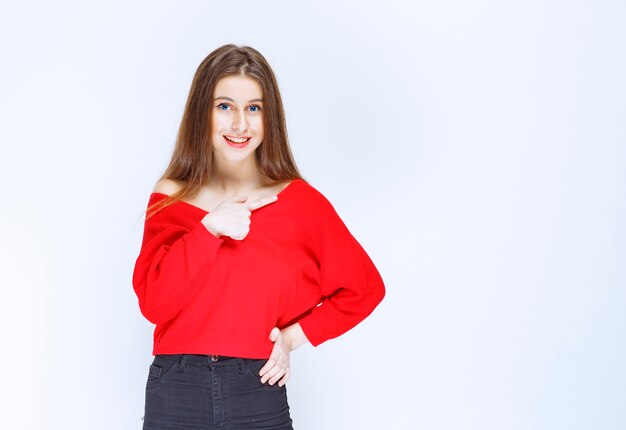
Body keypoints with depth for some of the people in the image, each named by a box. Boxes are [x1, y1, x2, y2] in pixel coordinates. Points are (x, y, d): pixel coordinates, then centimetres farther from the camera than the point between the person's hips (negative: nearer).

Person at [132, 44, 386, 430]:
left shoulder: (299, 201, -1)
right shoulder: (171, 199, 3)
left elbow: (364, 287, 5)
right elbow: (153, 301, -7)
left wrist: (295, 336, -4)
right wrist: (209, 229, -17)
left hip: (259, 396, -1)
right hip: (176, 395, 1)